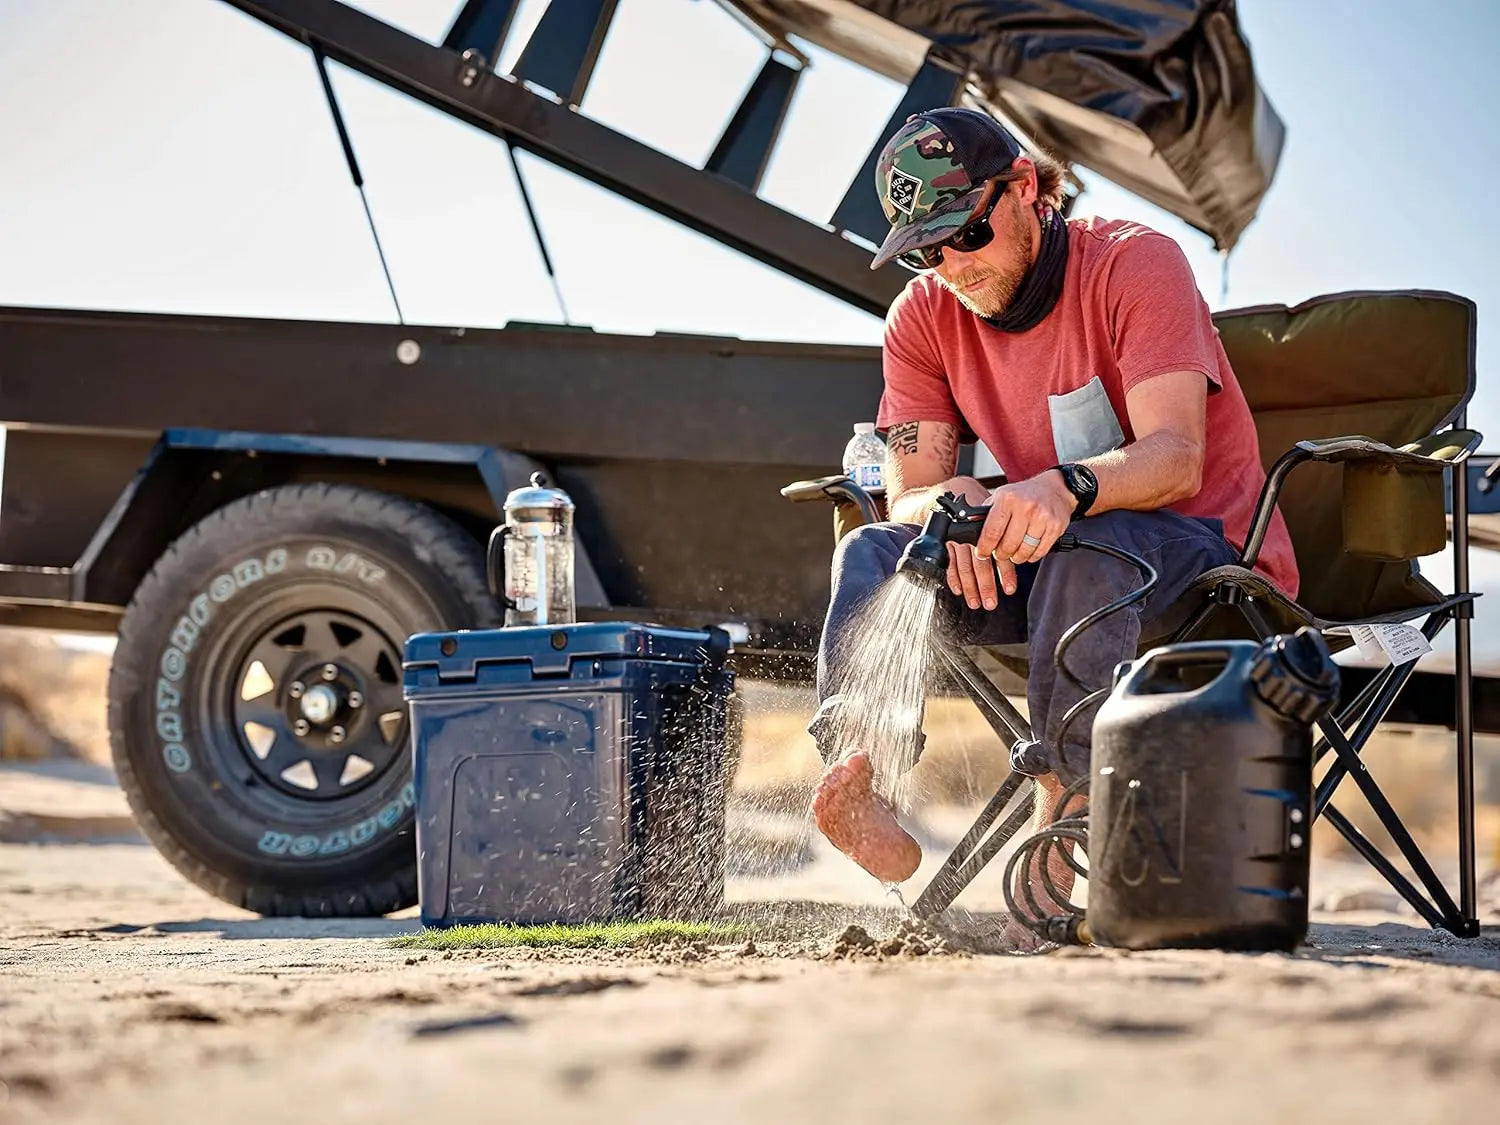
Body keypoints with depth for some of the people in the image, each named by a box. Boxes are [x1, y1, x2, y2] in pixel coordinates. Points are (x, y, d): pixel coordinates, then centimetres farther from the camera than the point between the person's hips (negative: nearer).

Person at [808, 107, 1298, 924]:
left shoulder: (1135, 266, -14)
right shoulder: (923, 318, 2)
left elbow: (1177, 457, -26)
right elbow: (907, 492, -6)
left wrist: (1066, 487, -47)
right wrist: (949, 503, -32)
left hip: (1212, 555, -5)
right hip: (1052, 563, 5)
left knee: (1085, 547, -38)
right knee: (872, 553, -19)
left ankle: (1059, 818, -42)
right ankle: (854, 763, -43)